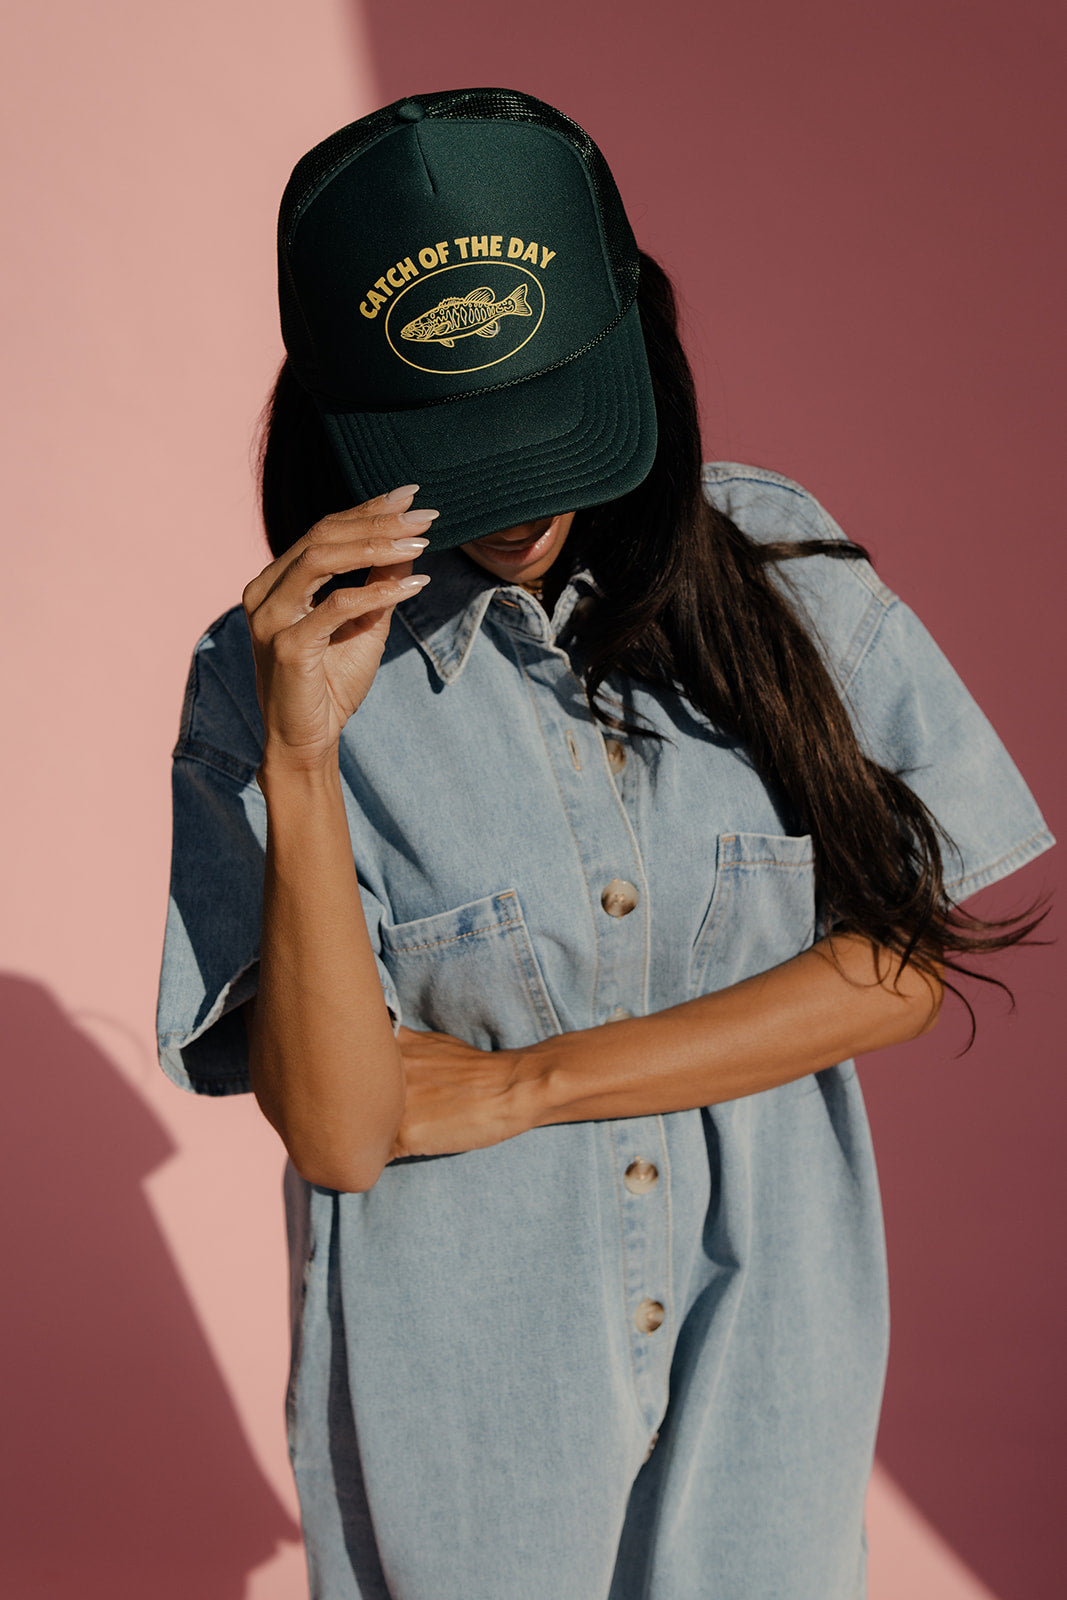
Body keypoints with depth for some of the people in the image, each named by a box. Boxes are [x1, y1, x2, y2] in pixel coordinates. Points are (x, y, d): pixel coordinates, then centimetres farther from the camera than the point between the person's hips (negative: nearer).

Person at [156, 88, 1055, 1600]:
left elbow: (905, 957, -10)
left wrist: (523, 1084, -14)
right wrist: (301, 761, -31)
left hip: (764, 1332, 2)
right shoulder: (273, 671, -15)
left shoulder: (774, 568, -9)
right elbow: (337, 1132, -19)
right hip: (470, 1383, -1)